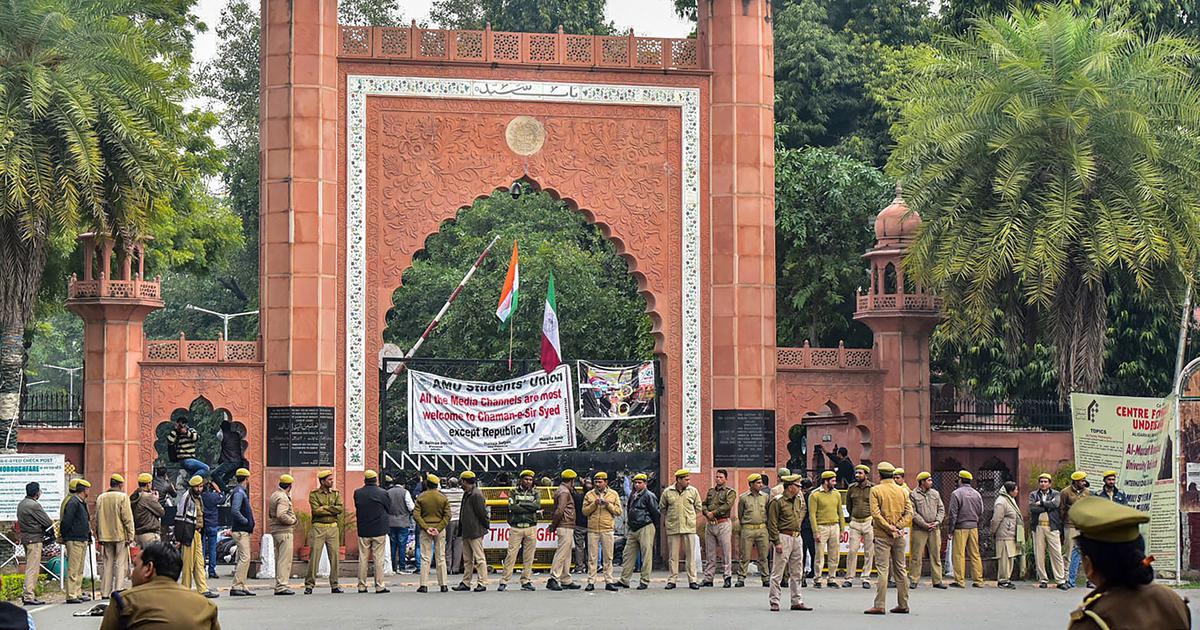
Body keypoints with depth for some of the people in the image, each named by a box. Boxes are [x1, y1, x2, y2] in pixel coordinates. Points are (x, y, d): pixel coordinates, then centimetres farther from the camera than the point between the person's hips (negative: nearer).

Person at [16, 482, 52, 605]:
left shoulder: (21, 504, 12)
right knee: (33, 568, -8)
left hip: (25, 538, 9)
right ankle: (29, 596, -10)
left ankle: (27, 595, 16)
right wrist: (51, 535, 6)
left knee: (30, 567, 15)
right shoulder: (34, 505, -16)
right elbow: (47, 522, -14)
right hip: (34, 539, -9)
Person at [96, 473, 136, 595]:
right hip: (120, 535, -5)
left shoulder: (101, 498, 8)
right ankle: (119, 590, -6)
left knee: (107, 563, 10)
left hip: (105, 536, 5)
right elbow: (127, 518, -12)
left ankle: (105, 592, 10)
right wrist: (130, 535, -9)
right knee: (120, 563, 0)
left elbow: (97, 518, 13)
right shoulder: (123, 497, -9)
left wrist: (99, 536, 18)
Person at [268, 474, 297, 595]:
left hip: (275, 531, 10)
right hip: (284, 531, -10)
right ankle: (281, 586, -11)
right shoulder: (283, 498, -15)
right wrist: (292, 521, -12)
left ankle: (278, 585, 18)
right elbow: (281, 515, -28)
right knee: (285, 560, -9)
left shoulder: (274, 495, 16)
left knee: (279, 560, 14)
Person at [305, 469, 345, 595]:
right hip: (318, 528, -3)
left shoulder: (336, 494, 12)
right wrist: (332, 509, -8)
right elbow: (316, 510, -12)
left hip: (333, 528, 3)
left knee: (334, 556, 2)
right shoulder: (314, 494, 2)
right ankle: (309, 585, -1)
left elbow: (340, 508, -3)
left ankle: (334, 585, 9)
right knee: (314, 556, -5)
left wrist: (324, 508, -10)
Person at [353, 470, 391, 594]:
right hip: (379, 531, -2)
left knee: (362, 558, 8)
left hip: (363, 531, 2)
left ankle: (362, 586, 10)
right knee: (379, 558, 1)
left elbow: (357, 509, 7)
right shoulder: (382, 493, -8)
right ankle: (380, 586, 1)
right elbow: (389, 509, 3)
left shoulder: (357, 493, -2)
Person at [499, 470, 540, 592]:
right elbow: (512, 507, -11)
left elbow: (537, 505, -8)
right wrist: (530, 509, -10)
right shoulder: (514, 492, 6)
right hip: (516, 527, -2)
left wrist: (521, 504, -10)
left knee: (529, 555, 2)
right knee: (511, 554, -6)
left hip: (531, 527, 2)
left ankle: (526, 581, 9)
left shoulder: (535, 493, 12)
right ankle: (504, 581, -4)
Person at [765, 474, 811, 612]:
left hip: (797, 538, 8)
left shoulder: (798, 499, 12)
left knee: (797, 572, 10)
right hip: (784, 537, -8)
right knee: (778, 571, -5)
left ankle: (797, 601, 16)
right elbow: (772, 523, -13)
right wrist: (776, 542, -17)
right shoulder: (777, 501, -11)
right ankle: (774, 602, -1)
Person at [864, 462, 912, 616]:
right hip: (899, 536, 4)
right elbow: (909, 512, 2)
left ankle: (879, 605, -10)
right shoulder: (902, 490, 8)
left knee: (882, 569, -6)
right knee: (900, 569, 11)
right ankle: (903, 604, 14)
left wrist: (889, 528, -13)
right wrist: (898, 527, -6)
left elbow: (875, 513, -15)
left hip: (883, 535, -4)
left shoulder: (876, 490, -6)